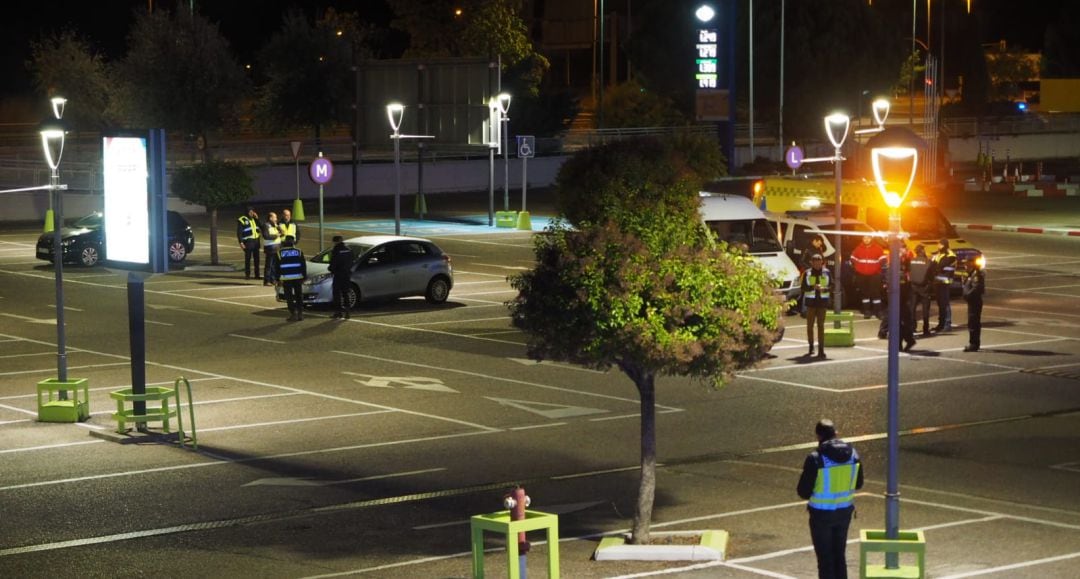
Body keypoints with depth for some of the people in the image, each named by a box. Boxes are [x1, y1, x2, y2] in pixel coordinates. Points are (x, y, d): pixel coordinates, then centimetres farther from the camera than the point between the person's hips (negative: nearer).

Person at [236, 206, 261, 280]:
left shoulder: (254, 219, 14)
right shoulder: (242, 220, -4)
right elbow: (239, 232, -7)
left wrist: (257, 219, 1)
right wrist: (241, 242, -15)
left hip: (256, 241, 6)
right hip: (248, 242, -6)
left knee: (256, 258, 8)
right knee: (248, 258, -4)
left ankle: (257, 274, 14)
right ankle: (247, 274, 1)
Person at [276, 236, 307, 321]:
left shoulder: (280, 253, 2)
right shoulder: (298, 251, 6)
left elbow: (277, 267, 3)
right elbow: (303, 265, 6)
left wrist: (278, 279, 8)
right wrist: (304, 276, 10)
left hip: (286, 278, -2)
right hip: (298, 277, 2)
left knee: (289, 297, 0)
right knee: (299, 296, 12)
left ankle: (293, 314, -5)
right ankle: (300, 313, 12)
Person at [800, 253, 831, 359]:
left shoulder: (826, 273, 6)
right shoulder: (807, 273, 4)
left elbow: (831, 285, 7)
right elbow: (803, 287, -1)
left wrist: (824, 289, -14)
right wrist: (813, 287, -18)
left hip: (822, 302, 0)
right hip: (810, 301, 0)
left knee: (821, 325, -4)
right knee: (810, 325, 2)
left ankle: (821, 349, -6)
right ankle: (811, 347, 20)